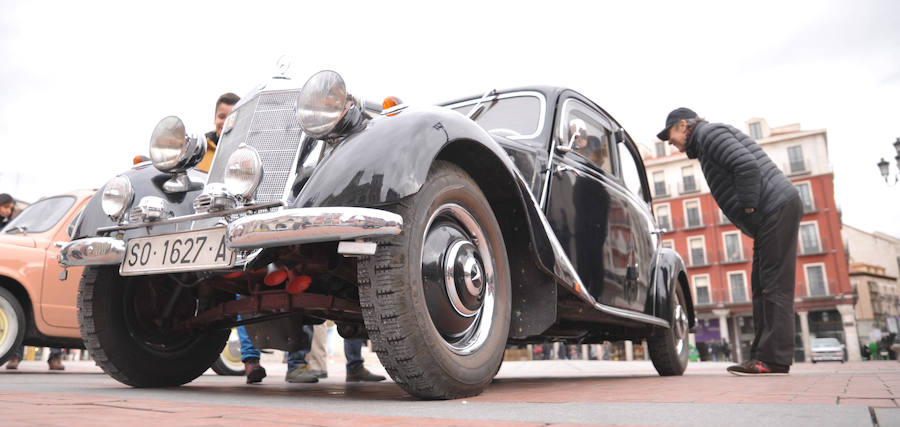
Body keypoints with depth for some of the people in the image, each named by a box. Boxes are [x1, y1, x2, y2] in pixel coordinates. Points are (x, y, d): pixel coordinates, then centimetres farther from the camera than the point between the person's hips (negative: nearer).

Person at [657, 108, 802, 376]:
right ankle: (762, 356, 8)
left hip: (777, 208, -11)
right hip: (772, 214, 11)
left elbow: (747, 166, -21)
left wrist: (748, 209, -17)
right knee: (761, 286, 7)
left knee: (774, 286, -12)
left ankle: (775, 359, -12)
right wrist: (749, 220, 14)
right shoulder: (705, 145, 25)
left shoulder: (709, 133, -6)